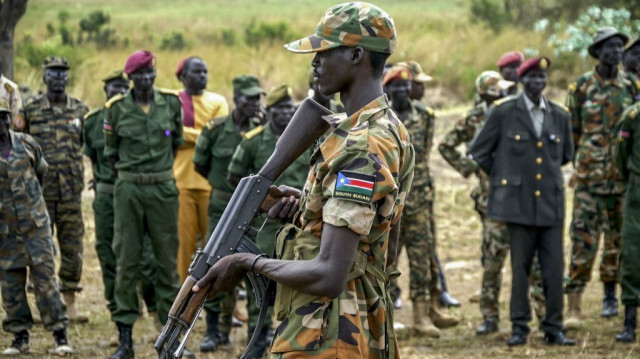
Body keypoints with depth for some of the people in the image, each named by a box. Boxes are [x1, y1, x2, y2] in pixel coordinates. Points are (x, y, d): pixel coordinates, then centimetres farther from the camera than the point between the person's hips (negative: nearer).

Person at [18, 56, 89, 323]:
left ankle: (70, 302, 11)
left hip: (71, 190, 2)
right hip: (40, 191, -2)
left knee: (72, 248, 3)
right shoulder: (31, 110, 2)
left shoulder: (80, 110, 7)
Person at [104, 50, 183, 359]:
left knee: (167, 258, 4)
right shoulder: (117, 108, -2)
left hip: (163, 188, 1)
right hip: (128, 190, -1)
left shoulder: (171, 103, 2)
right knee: (126, 260, 1)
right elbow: (110, 150, 11)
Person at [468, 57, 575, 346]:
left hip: (551, 203, 3)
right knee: (520, 268, 2)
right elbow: (478, 152, 6)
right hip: (519, 203, -3)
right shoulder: (503, 112, -1)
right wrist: (503, 175, 10)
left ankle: (553, 328, 9)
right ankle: (519, 328, 10)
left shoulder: (560, 115, 8)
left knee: (554, 269, 1)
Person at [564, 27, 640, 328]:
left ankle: (610, 293, 24)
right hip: (590, 176, -3)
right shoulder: (581, 87, -1)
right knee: (583, 239, -8)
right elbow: (572, 131, 7)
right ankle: (574, 306, -9)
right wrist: (579, 164, 9)